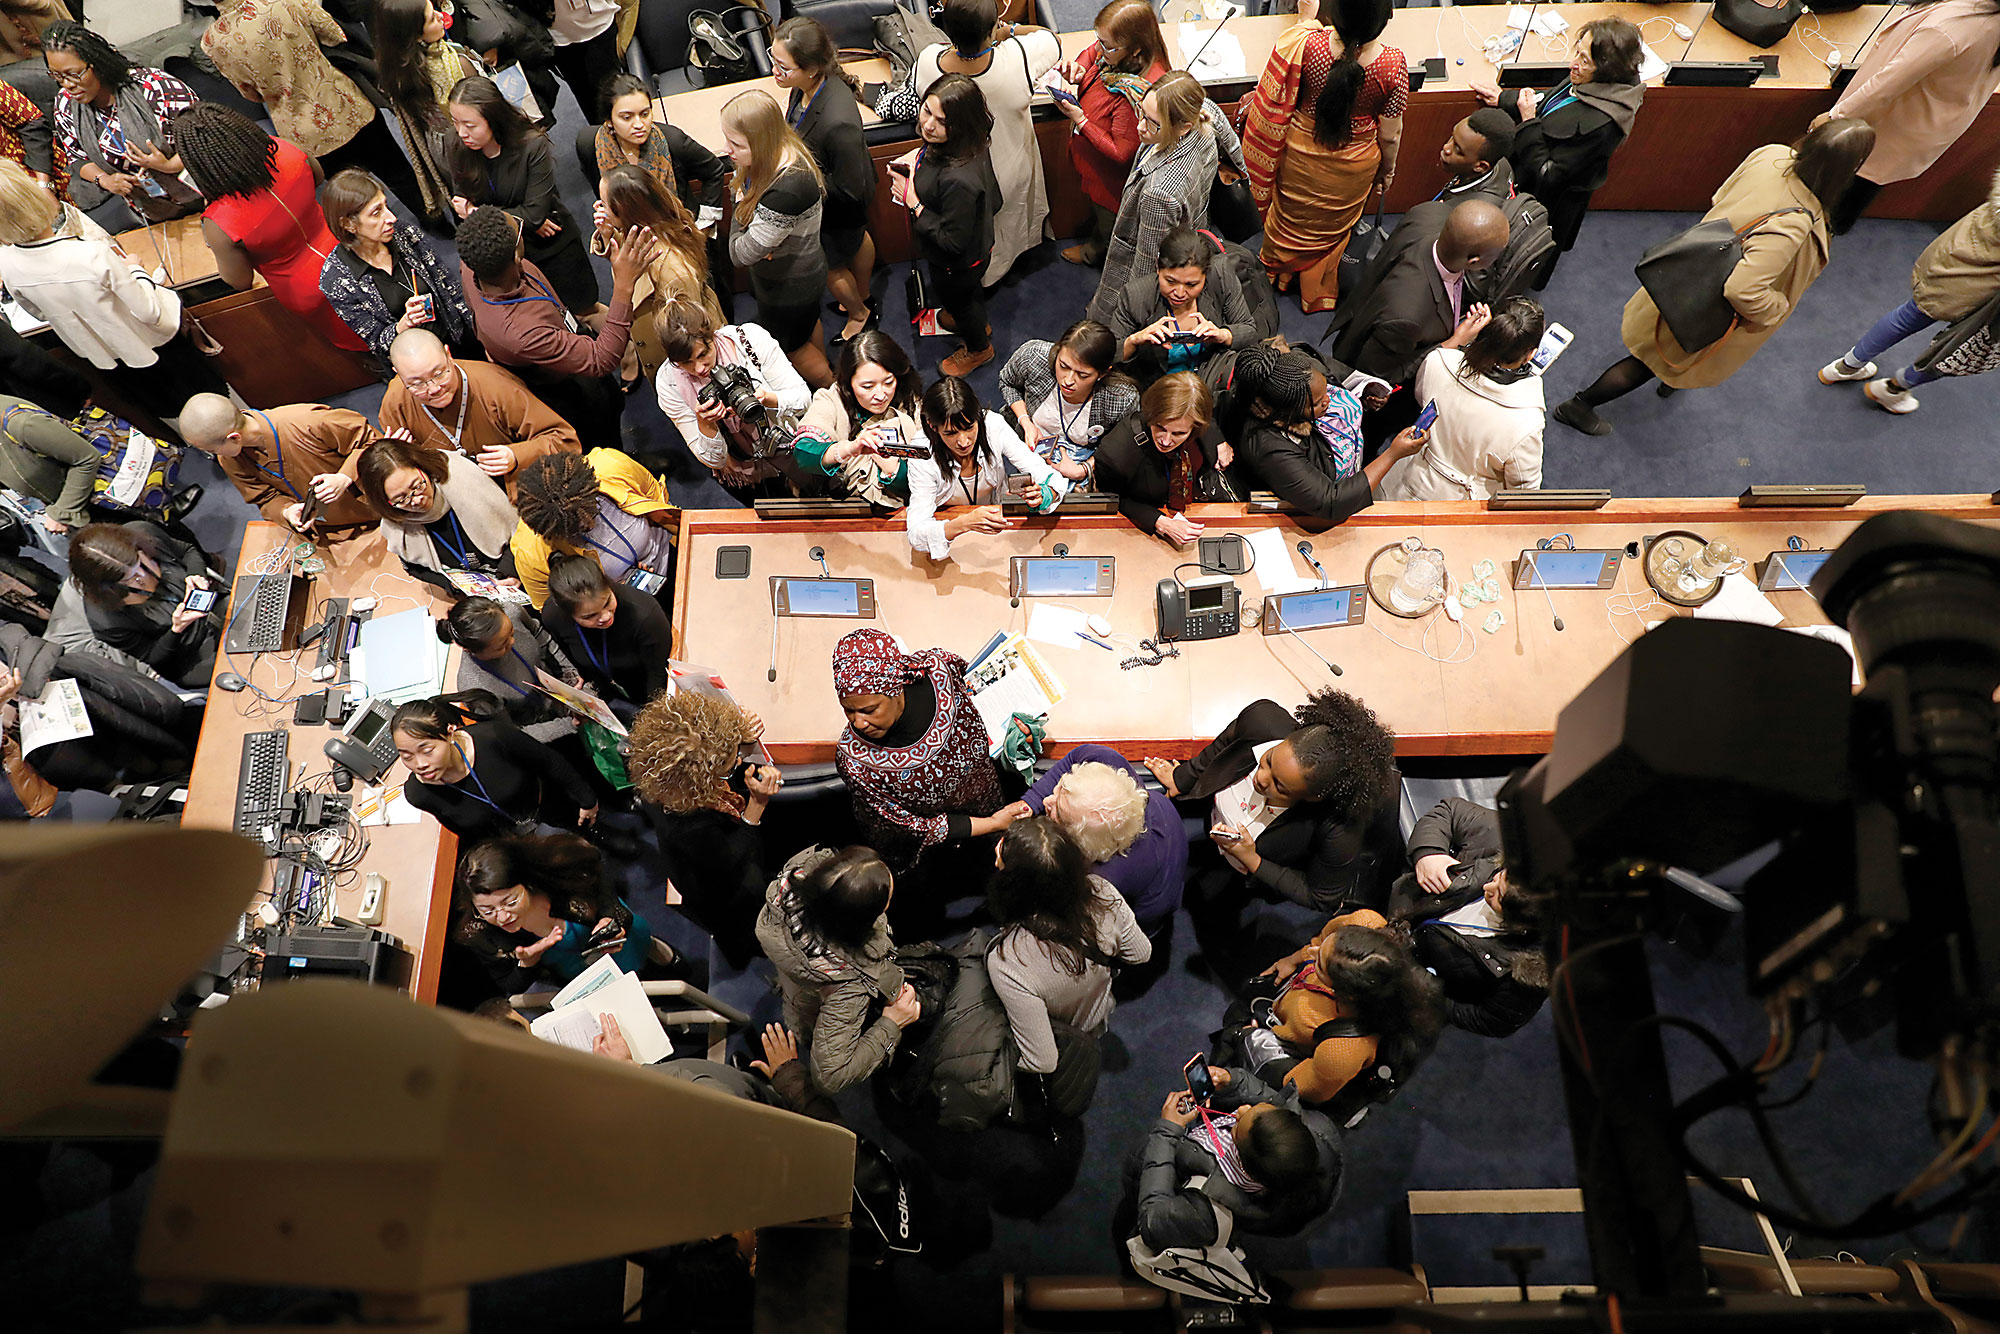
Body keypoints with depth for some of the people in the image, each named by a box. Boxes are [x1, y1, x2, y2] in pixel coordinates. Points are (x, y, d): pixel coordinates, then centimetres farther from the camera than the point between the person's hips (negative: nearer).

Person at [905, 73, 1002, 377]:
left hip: (957, 263, -7)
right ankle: (979, 324, 72)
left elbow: (953, 241, -35)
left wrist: (915, 204, -30)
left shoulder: (958, 180, -48)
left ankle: (978, 349, 59)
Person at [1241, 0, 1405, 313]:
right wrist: (1388, 169, 5)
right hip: (1353, 168, 0)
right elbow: (1390, 134, -17)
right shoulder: (1394, 64, -31)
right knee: (1332, 227, 29)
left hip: (1301, 155, 0)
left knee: (1292, 216, 31)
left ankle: (1278, 272, 59)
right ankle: (1319, 291, 53)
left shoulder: (1307, 44, -32)